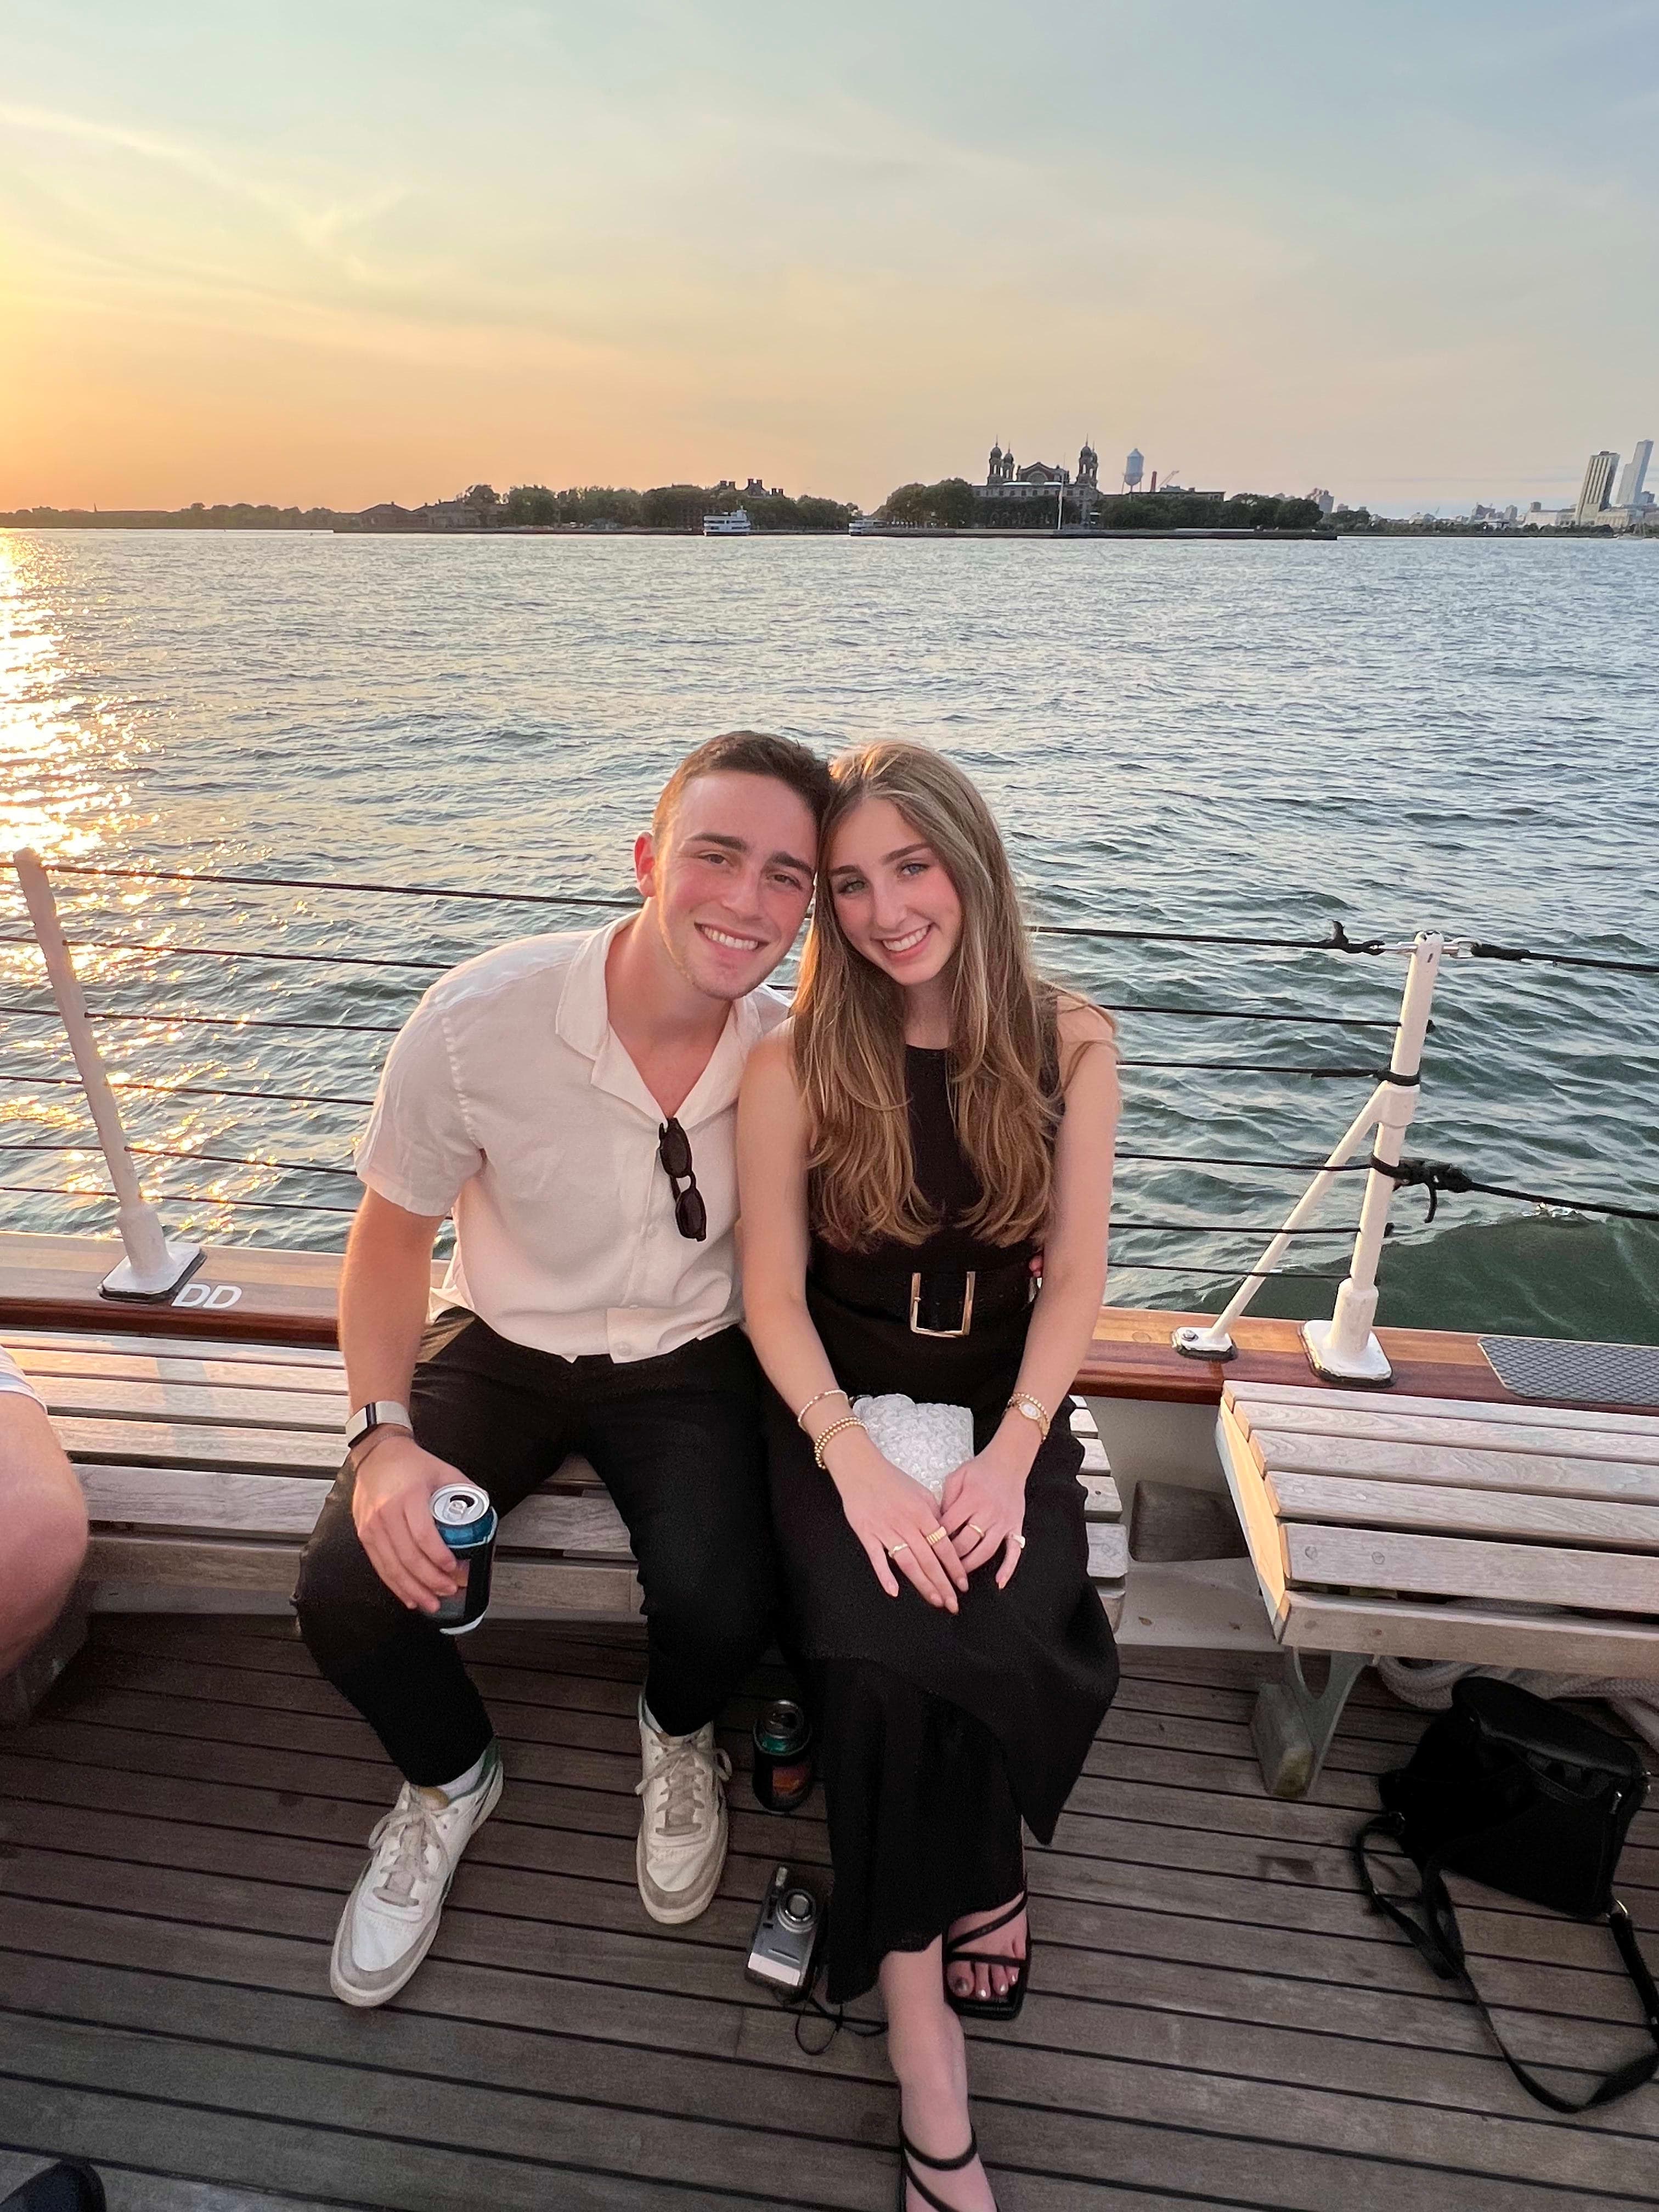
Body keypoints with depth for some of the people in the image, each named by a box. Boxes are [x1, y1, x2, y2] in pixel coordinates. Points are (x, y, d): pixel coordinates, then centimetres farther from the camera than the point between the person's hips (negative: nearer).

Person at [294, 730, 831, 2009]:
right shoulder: (478, 1021, -22)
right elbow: (394, 1235, -8)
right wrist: (384, 1433, -20)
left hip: (685, 1363, 0)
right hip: (500, 1347, 1)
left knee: (724, 1614, -22)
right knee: (347, 1598, -17)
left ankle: (678, 1740, 20)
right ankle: (451, 1781, 21)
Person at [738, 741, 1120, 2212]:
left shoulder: (1069, 1045, -2)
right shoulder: (796, 1062, -6)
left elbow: (1075, 1277, -2)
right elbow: (773, 1295, -6)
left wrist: (1009, 1455, -14)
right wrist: (853, 1457, -19)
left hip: (1007, 1401, 1)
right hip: (842, 1402, -1)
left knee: (997, 1638, -24)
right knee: (883, 1652, -24)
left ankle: (963, 1877, 12)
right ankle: (934, 2090, -1)